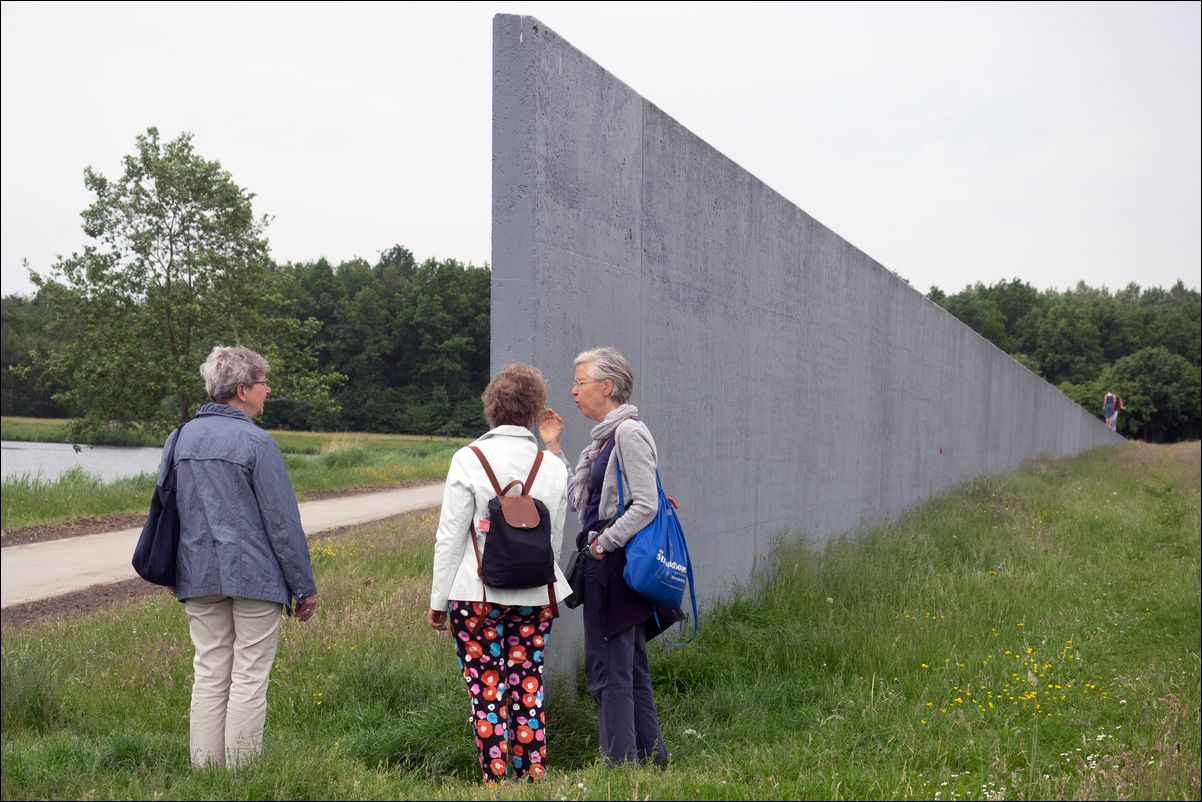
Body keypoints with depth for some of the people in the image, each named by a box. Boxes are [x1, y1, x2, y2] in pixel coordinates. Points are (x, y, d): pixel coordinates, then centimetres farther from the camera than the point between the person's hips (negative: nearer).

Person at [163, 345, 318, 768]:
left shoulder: (180, 438, 8)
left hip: (198, 575, 6)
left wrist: (175, 574, 25)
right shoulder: (256, 443, -12)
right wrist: (305, 587, -4)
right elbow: (283, 523, -11)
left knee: (209, 674, 11)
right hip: (254, 575, -6)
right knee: (249, 677, 1)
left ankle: (204, 769, 15)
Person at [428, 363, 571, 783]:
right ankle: (533, 778, 15)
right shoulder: (553, 467, 4)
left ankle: (497, 781, 5)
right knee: (529, 690, 10)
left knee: (487, 693, 2)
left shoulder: (469, 460, -7)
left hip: (478, 595, -4)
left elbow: (450, 538, -5)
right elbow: (555, 540, 11)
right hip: (536, 597, 4)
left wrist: (438, 600, 2)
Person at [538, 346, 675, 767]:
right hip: (606, 563, 10)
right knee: (630, 665, 15)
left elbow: (645, 505, -20)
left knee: (608, 666, -4)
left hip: (617, 563, -10)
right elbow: (577, 499, 14)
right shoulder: (604, 437, 16)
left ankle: (620, 761, 3)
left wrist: (603, 543, -15)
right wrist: (553, 446, 14)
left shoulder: (629, 433, -14)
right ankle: (650, 756, 24)